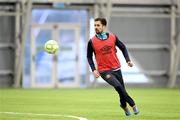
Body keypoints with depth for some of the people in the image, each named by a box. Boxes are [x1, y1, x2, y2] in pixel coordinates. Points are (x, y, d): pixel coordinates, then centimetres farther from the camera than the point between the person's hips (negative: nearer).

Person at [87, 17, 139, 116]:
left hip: (116, 68, 3)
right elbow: (89, 56, 4)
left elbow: (123, 47, 12)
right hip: (104, 71, -3)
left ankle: (124, 105, 37)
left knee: (122, 89, 8)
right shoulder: (92, 42, -6)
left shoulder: (113, 37, -1)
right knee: (118, 86, -22)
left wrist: (128, 60, 1)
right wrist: (94, 69, -7)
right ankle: (132, 105, -10)